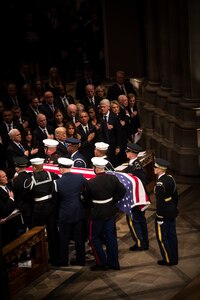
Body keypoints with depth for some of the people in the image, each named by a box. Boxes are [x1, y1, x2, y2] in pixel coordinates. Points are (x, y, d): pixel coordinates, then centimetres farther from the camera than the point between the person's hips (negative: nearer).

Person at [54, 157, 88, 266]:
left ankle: (63, 261, 21)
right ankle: (80, 260, 23)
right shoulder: (80, 178, -11)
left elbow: (56, 198, -5)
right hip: (79, 212, 3)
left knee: (64, 239, 11)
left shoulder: (57, 182, -17)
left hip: (65, 214, -3)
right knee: (79, 238, 15)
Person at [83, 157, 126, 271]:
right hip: (110, 212, 5)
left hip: (97, 214, -5)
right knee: (111, 236, 14)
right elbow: (122, 191, 0)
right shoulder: (113, 178, -9)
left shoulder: (91, 183, -20)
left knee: (94, 238, 10)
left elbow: (86, 199, -6)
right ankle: (113, 263, 21)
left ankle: (102, 263, 10)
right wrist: (112, 201, 6)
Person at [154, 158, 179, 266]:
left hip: (164, 215, -8)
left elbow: (160, 202, -23)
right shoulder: (170, 178, 0)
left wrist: (159, 218, -16)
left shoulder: (160, 184, -25)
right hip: (172, 213, 8)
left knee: (162, 237, 6)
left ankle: (168, 260, 15)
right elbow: (175, 195, 10)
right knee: (172, 236, 17)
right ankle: (174, 258, 27)